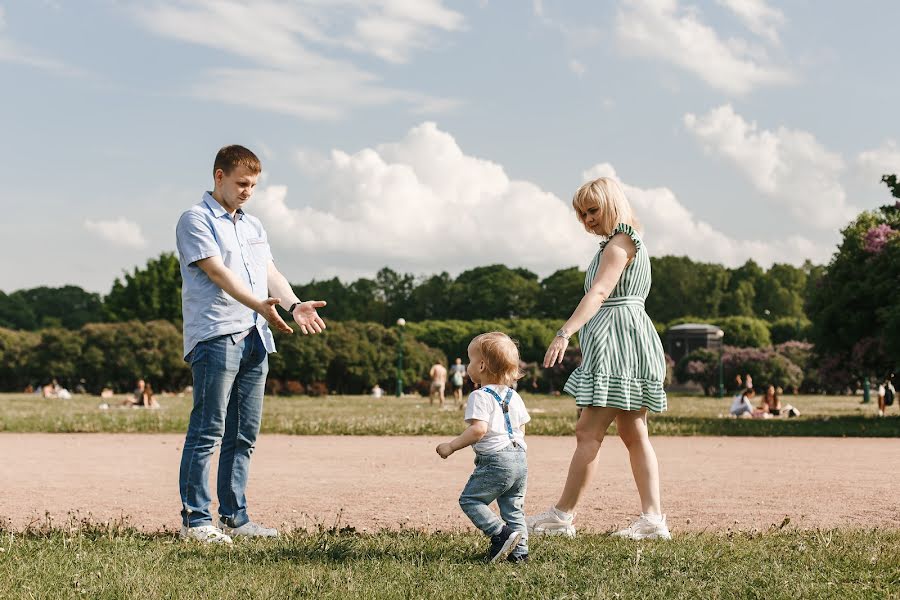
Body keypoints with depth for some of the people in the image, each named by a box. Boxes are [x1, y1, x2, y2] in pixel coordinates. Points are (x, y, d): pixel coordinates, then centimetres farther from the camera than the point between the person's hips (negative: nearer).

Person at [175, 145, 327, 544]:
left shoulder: (253, 225, 23)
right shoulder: (196, 220, -1)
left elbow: (270, 272, 15)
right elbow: (217, 272, -14)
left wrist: (294, 305, -6)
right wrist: (259, 305, -26)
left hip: (254, 338, 8)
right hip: (215, 336, -8)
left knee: (244, 435, 9)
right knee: (208, 431, -7)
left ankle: (234, 517, 16)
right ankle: (194, 519, -3)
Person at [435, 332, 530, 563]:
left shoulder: (480, 396, -10)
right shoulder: (513, 396, 15)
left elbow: (478, 429, -22)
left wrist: (451, 446, -15)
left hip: (495, 461, -8)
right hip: (520, 459, 8)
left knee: (469, 500, 0)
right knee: (513, 507, 14)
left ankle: (501, 533, -13)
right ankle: (519, 550, 9)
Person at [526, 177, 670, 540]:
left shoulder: (620, 242, -11)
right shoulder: (628, 242, 22)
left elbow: (599, 293, -24)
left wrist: (565, 333, -34)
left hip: (617, 344, -11)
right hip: (621, 346, 11)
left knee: (588, 433, -8)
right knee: (634, 435, 7)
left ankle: (562, 515, -5)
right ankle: (652, 518, 6)